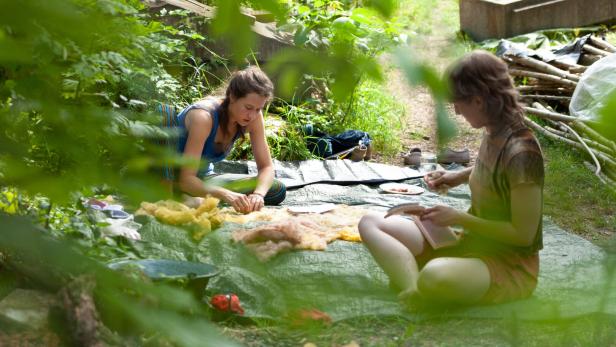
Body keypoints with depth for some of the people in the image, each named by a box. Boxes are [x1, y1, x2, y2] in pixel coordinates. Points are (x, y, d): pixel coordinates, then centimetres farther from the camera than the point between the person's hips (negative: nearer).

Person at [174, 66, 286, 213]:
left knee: (277, 190, -6)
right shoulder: (204, 117, -32)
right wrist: (225, 194, -51)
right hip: (175, 182, -6)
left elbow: (266, 166, -9)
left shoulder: (254, 117, -13)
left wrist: (258, 194, -31)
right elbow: (185, 179, -35)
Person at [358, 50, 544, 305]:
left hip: (510, 264, -9)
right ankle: (413, 291, -26)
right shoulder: (492, 134, 1)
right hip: (471, 245, 9)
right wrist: (461, 176, 8)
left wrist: (458, 218, -17)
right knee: (371, 223, -5)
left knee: (435, 276, -44)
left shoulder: (521, 152, -24)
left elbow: (523, 234, -20)